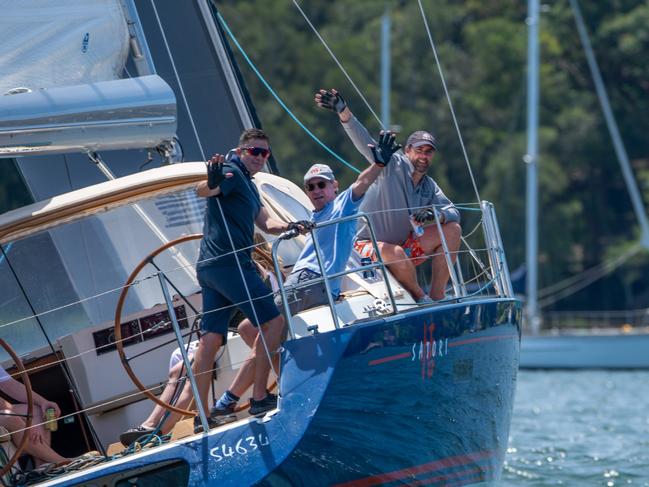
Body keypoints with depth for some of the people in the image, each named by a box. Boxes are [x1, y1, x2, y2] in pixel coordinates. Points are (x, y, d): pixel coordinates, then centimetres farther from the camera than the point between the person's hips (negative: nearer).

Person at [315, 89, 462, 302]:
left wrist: (436, 214, -21)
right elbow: (364, 142, -21)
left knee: (452, 230, -4)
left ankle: (436, 297, -5)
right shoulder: (394, 166, -9)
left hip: (405, 247, 7)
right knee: (395, 253, -41)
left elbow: (453, 212, 4)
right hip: (369, 248, -7)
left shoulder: (429, 186, 10)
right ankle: (420, 299, -16)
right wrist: (343, 112, -36)